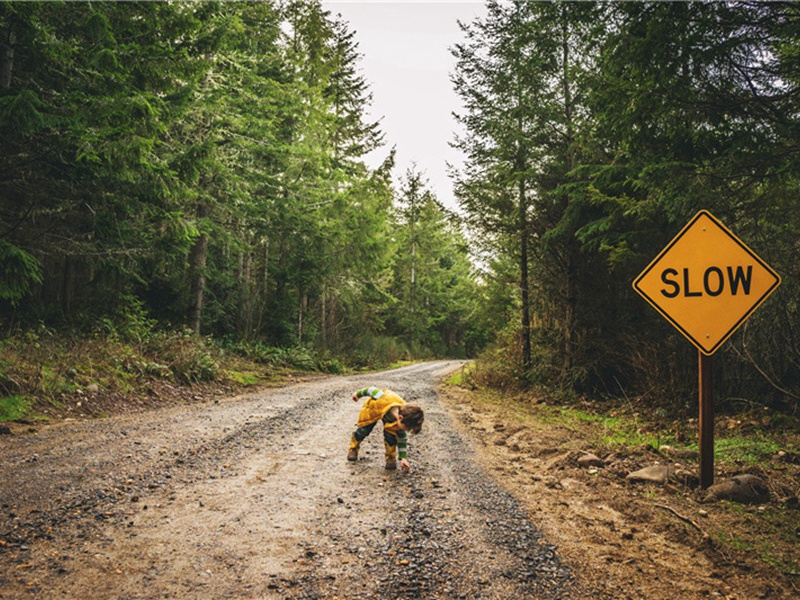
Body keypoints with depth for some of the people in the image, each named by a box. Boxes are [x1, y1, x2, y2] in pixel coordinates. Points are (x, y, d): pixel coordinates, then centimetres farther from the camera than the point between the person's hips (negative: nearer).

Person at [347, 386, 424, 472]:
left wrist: (403, 458, -18)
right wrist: (358, 394, -8)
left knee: (390, 435, -19)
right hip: (373, 408, -1)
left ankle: (391, 458, 4)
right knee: (363, 430, -2)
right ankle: (353, 449, 28)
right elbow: (372, 390, -27)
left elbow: (402, 439, -17)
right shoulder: (383, 399, -49)